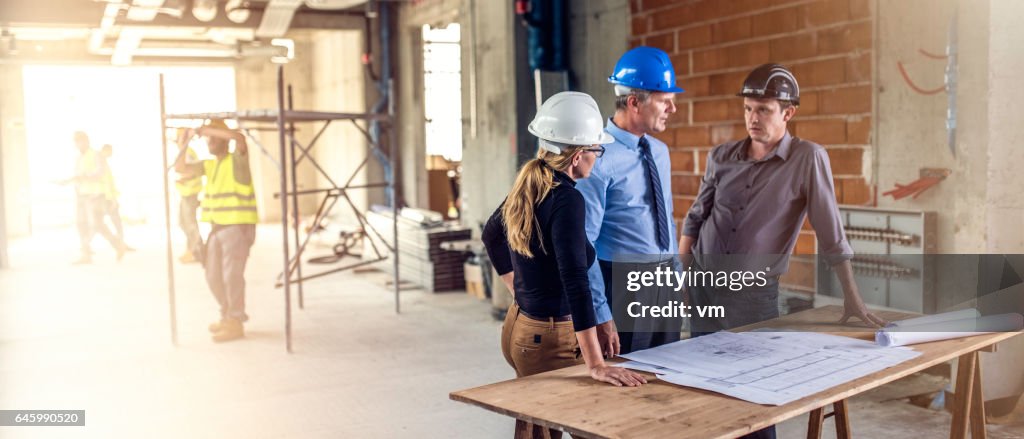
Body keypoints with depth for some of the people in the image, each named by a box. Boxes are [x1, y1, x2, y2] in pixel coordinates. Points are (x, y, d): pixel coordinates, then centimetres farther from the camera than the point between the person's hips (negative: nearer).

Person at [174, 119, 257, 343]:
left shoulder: (237, 160, -8)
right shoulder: (209, 165, 14)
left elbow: (240, 138, -28)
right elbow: (180, 168, 14)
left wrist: (207, 129, -23)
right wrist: (183, 146, 0)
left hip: (238, 226, -8)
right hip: (217, 227, 8)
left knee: (232, 275, -9)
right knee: (213, 276, 13)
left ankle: (235, 324, -1)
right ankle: (228, 316, 28)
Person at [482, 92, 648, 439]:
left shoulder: (527, 186, 3)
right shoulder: (566, 200, -22)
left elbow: (491, 234, 21)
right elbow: (575, 281, -31)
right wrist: (596, 365, -34)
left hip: (518, 326, 9)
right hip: (550, 338, -9)